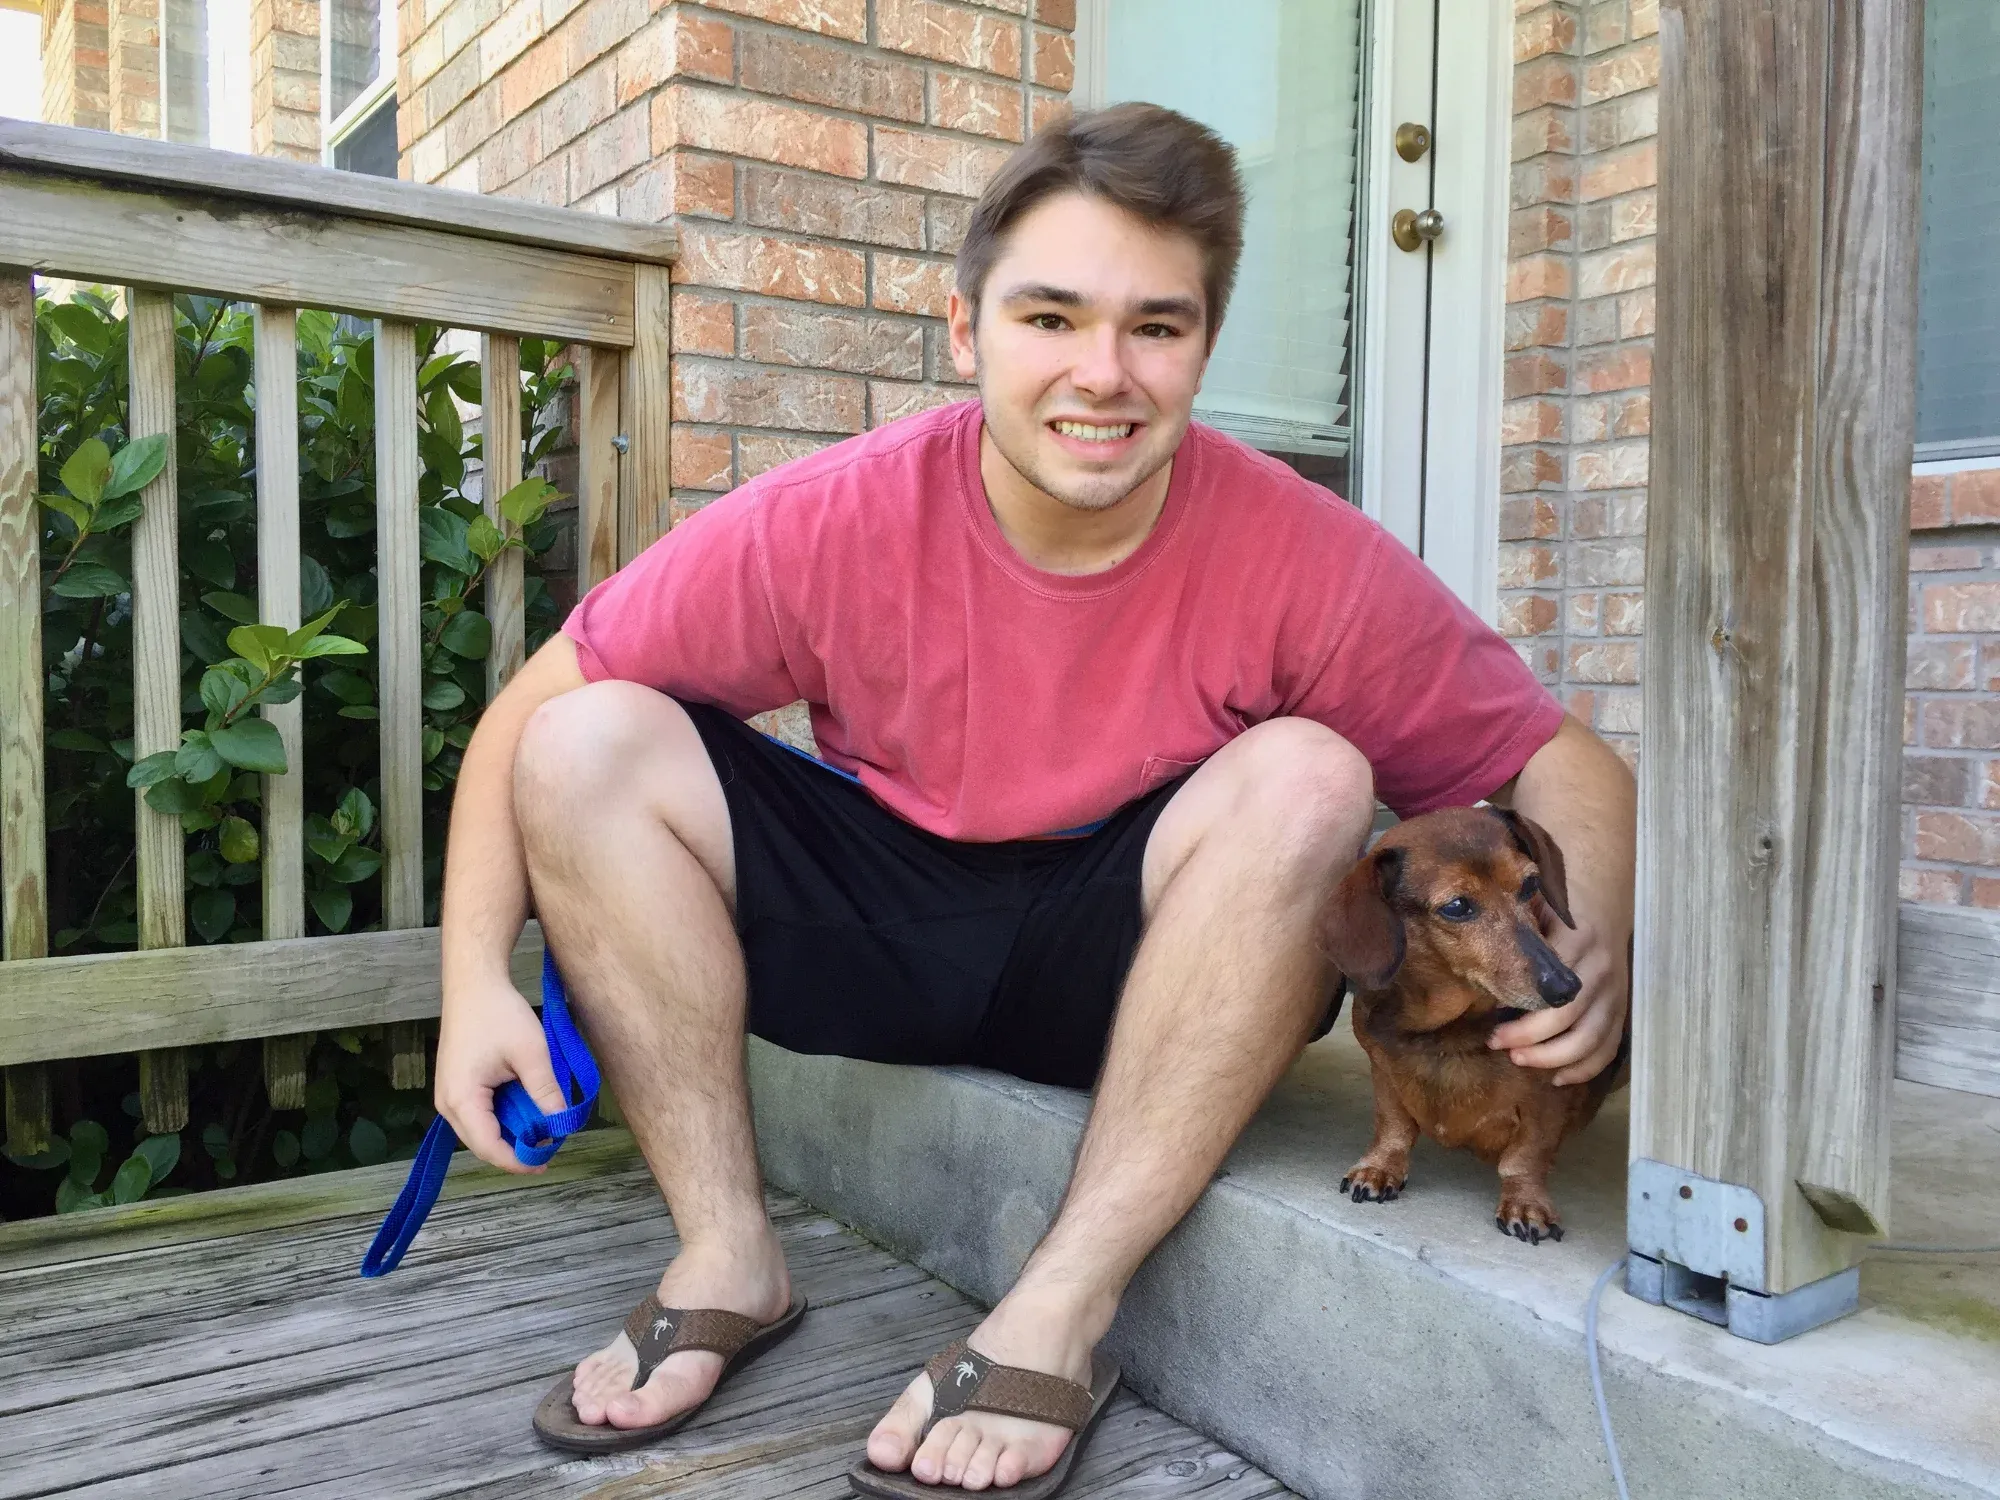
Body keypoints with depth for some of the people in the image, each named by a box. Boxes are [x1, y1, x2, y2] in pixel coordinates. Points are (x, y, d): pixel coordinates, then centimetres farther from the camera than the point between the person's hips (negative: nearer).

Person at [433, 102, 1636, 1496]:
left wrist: (1592, 940, -31)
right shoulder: (830, 522, -18)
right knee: (588, 742, -16)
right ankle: (729, 1251, -10)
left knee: (1306, 779, -29)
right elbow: (532, 709, -11)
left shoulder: (1302, 557, -19)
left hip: (1127, 960, 0)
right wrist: (479, 979, -20)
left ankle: (1063, 1305, -24)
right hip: (875, 924, 1)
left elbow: (1556, 755, -10)